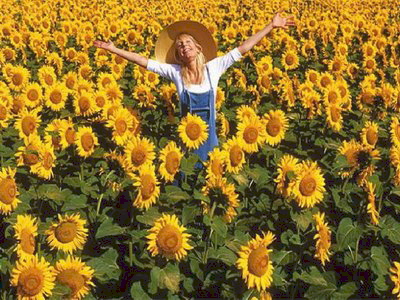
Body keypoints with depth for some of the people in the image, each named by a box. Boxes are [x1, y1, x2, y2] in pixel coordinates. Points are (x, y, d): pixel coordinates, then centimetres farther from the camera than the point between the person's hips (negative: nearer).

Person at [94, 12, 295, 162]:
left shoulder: (213, 67, -4)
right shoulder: (175, 72, -5)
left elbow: (242, 49, -4)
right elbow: (144, 62, -6)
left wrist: (271, 26, -5)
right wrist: (114, 49, -11)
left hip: (209, 135, 1)